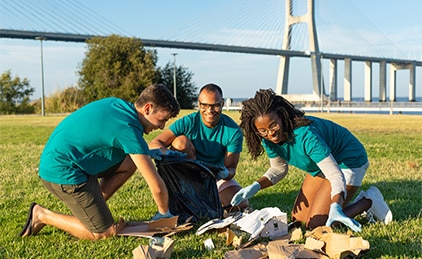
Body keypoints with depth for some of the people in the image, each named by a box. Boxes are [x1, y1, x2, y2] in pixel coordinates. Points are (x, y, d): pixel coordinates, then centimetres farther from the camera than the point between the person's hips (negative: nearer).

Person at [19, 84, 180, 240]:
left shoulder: (116, 103, 3)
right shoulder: (130, 129, -22)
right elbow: (157, 187, -19)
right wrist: (164, 213, -1)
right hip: (63, 172, -10)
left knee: (130, 162, 8)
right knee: (105, 233, -3)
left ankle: (88, 209, 11)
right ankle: (42, 215, 6)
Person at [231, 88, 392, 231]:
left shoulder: (305, 134, -37)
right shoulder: (269, 140, -14)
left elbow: (335, 175, -40)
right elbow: (278, 169, 5)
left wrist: (335, 208, -56)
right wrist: (255, 187, -13)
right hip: (321, 166, 8)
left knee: (315, 224, -13)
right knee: (298, 218, 12)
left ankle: (367, 201, 5)